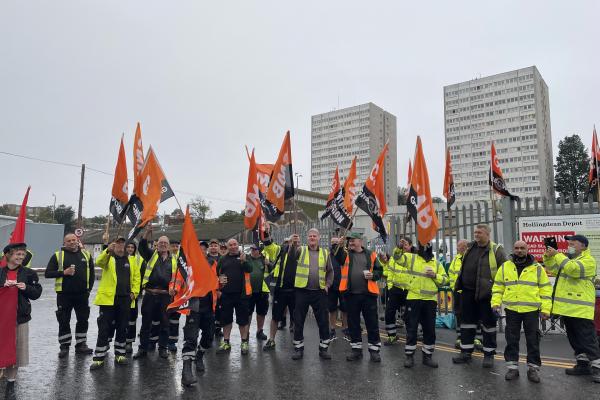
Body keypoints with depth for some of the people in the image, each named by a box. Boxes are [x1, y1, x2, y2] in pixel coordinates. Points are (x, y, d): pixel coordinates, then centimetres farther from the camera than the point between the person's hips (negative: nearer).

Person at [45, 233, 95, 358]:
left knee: (83, 320, 9)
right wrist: (63, 272, -16)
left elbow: (91, 273, 13)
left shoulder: (86, 255, 7)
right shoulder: (57, 256, -1)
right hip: (64, 295, -2)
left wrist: (89, 288, 7)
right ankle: (64, 346, 19)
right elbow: (47, 273, -3)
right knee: (64, 321, 5)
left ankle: (81, 344, 22)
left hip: (82, 294, 2)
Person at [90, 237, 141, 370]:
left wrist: (134, 292, 0)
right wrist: (108, 250, -39)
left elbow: (136, 277, 11)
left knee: (122, 328, 10)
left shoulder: (131, 259, 10)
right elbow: (99, 262, -22)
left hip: (125, 299, 3)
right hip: (108, 298, -3)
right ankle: (99, 358, 8)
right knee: (104, 328, 0)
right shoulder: (108, 257, 2)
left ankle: (120, 355, 23)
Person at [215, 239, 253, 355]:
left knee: (243, 319, 4)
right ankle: (226, 343, 22)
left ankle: (244, 342, 16)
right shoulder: (223, 259, 9)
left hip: (241, 293, -2)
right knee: (226, 319, 10)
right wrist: (219, 278, -3)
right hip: (226, 293, 3)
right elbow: (217, 273, 15)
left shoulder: (244, 257, 2)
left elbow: (249, 270, -12)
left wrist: (243, 261, -28)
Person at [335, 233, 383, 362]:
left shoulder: (370, 255, 7)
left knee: (372, 322, 5)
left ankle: (374, 349, 17)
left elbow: (380, 270, 10)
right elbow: (337, 255, -13)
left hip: (368, 293, -1)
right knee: (353, 323, 10)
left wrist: (373, 275, -10)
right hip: (351, 294, 1)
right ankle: (356, 348, 23)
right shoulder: (346, 254, 8)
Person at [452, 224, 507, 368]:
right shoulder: (470, 248, 10)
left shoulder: (496, 250, -8)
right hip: (468, 292, 6)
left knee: (488, 323, 6)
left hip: (486, 293, -6)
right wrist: (458, 285, 17)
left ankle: (489, 354, 19)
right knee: (467, 321, 11)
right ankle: (466, 352, 22)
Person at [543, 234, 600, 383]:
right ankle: (583, 364, 25)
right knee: (574, 338, 15)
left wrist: (557, 254, -23)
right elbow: (553, 268, 15)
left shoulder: (588, 260, -10)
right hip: (567, 307, 9)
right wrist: (548, 256, -2)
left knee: (588, 339, -5)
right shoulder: (567, 259, 17)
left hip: (581, 308, -9)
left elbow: (572, 269, -27)